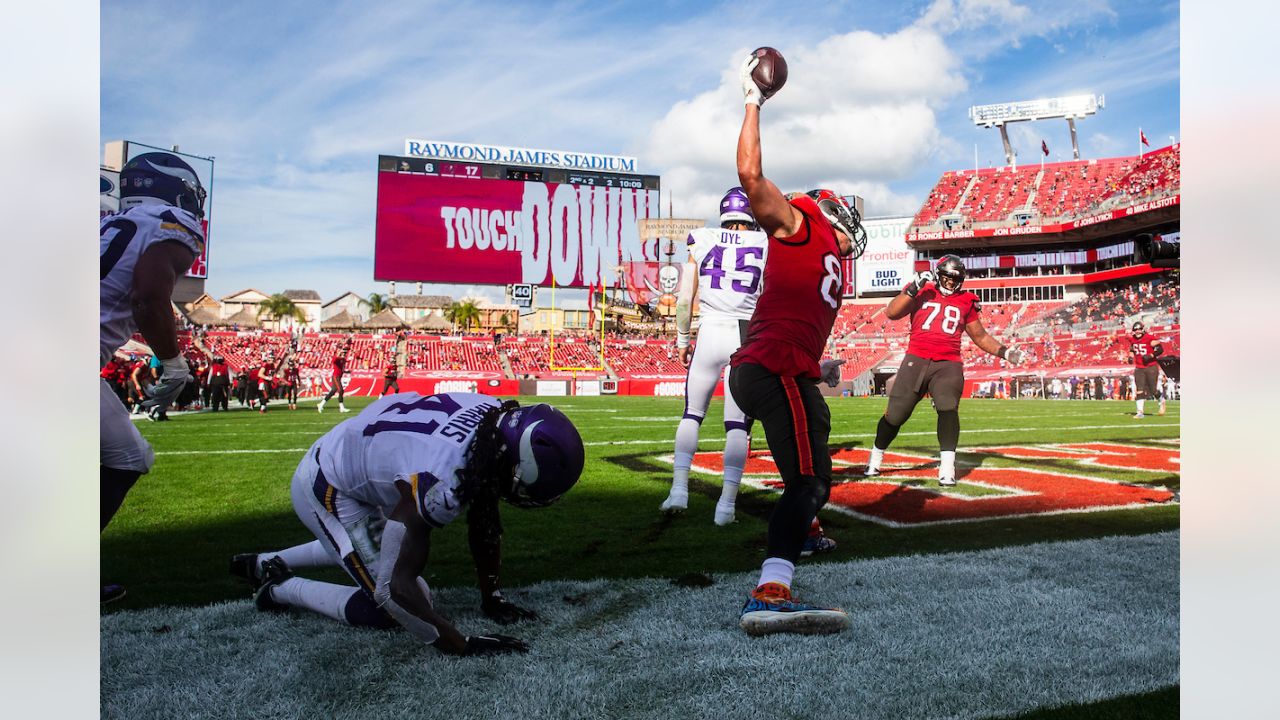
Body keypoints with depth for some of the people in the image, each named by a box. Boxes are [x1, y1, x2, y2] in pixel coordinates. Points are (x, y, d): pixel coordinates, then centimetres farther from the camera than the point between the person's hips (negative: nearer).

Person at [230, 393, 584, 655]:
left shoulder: (496, 418, -19)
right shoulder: (438, 483, -42)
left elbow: (484, 525, -5)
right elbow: (396, 587, -35)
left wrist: (491, 597, 1)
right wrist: (464, 646, -30)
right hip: (327, 489, -8)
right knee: (391, 605, -8)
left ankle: (266, 564, 42)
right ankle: (280, 590, 10)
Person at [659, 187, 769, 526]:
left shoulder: (701, 242, 6)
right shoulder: (766, 245, 5)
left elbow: (685, 299, 5)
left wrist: (682, 341, 16)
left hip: (710, 334, 1)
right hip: (749, 338, 0)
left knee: (692, 414, 15)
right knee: (738, 425, 5)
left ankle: (679, 488, 7)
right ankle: (727, 504, 2)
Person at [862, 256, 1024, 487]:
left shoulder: (966, 302, 14)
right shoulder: (920, 291, 6)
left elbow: (980, 336, 23)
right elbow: (891, 313, -8)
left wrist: (1004, 351, 12)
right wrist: (914, 288, -14)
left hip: (948, 364, 1)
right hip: (916, 361, -1)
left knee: (948, 407, -22)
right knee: (895, 414, 0)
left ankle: (947, 467, -19)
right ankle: (875, 458, 21)